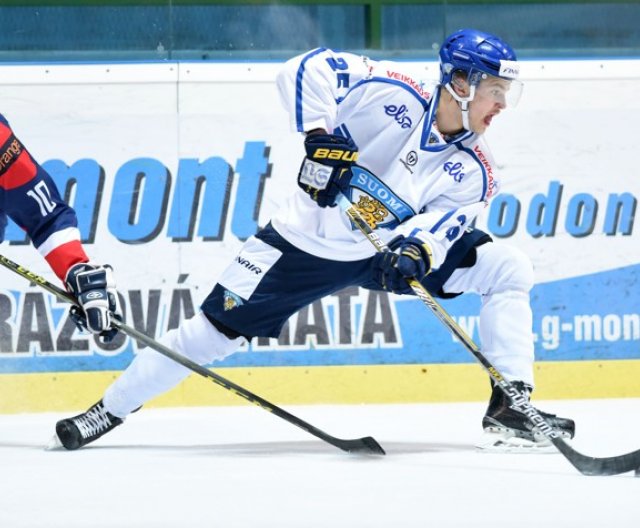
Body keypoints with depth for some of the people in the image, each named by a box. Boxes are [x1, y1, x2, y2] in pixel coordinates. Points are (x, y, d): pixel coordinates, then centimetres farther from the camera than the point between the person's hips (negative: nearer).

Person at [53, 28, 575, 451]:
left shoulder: (473, 172, -7)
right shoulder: (395, 95, -19)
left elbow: (442, 220, -19)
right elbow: (310, 69, -21)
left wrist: (418, 248, -41)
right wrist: (322, 135, -34)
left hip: (387, 250, 4)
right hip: (307, 242, -4)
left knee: (508, 268, -10)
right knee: (215, 331, -6)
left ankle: (511, 407, -10)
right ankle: (110, 409, 12)